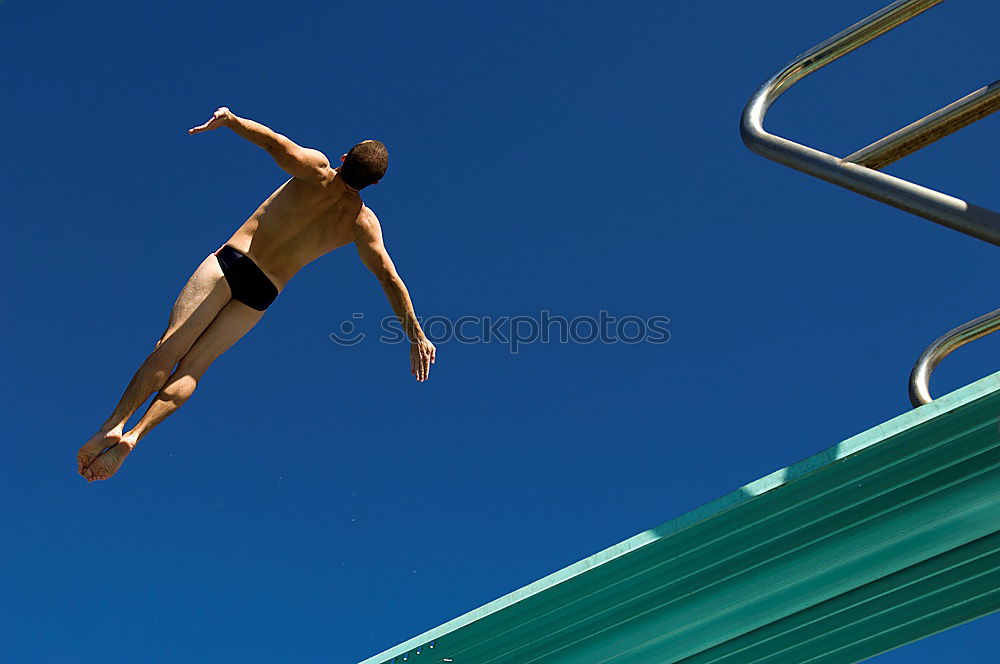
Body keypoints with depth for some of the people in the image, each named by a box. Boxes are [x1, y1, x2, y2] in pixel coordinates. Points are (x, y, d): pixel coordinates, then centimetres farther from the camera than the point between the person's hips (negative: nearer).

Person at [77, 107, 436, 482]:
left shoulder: (316, 169, -5)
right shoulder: (363, 224, 0)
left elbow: (274, 144, -23)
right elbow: (389, 278, -3)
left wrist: (230, 119, -34)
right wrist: (415, 335, -2)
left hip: (234, 259, -2)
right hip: (265, 291, 2)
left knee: (167, 350, -4)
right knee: (193, 367, 5)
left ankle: (115, 425, -14)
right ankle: (135, 435, -10)